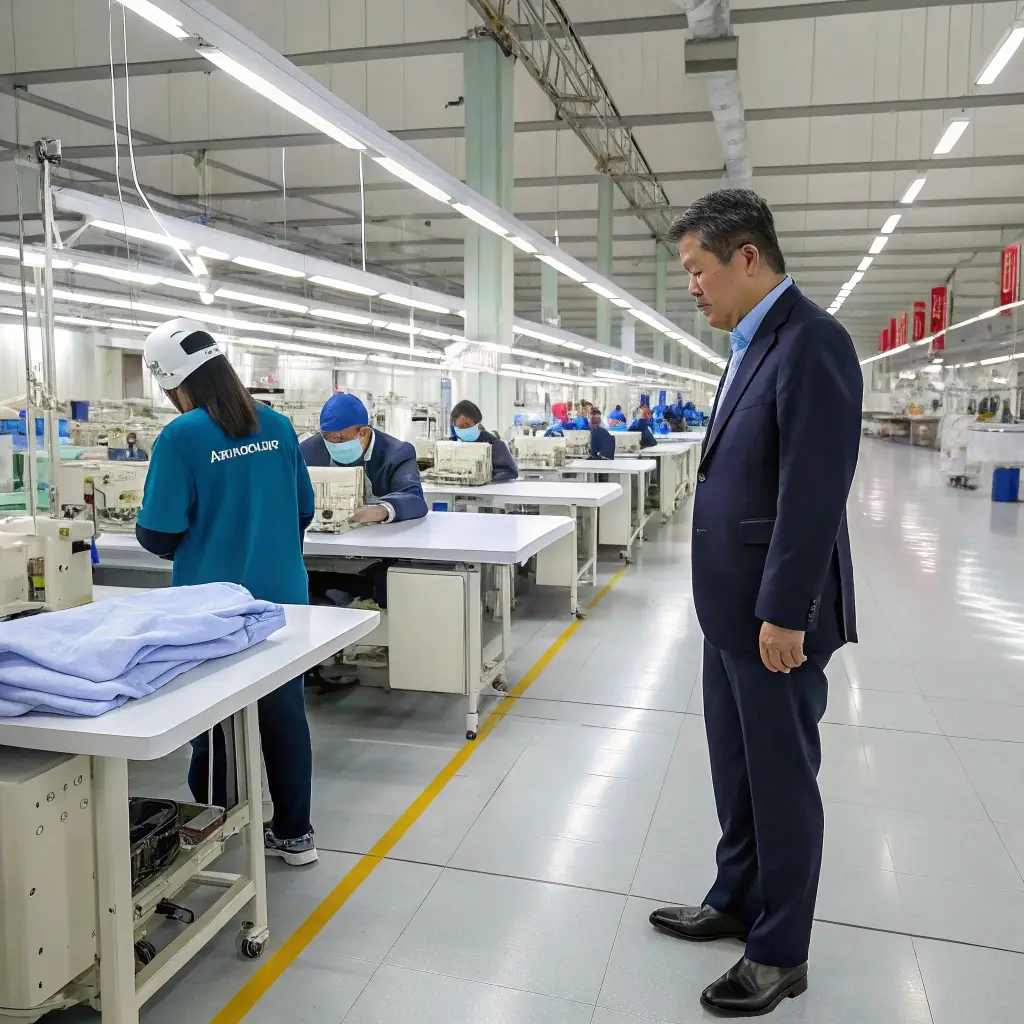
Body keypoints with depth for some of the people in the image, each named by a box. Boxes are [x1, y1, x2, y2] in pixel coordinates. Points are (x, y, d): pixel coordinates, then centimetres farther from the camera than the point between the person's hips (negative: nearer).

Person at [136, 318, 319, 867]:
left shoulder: (181, 436, -14)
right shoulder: (278, 426, 2)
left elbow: (159, 534, -13)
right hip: (282, 598, 5)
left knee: (212, 720, 12)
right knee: (285, 713, 14)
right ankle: (294, 833, 26)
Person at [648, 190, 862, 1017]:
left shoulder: (810, 341, -19)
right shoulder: (755, 344, 11)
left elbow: (815, 493, -23)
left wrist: (784, 613, -21)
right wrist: (742, 605, 18)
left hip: (773, 613, -9)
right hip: (732, 606, 9)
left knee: (782, 779, 7)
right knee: (737, 770, 21)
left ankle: (781, 952, 25)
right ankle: (738, 900, 40)